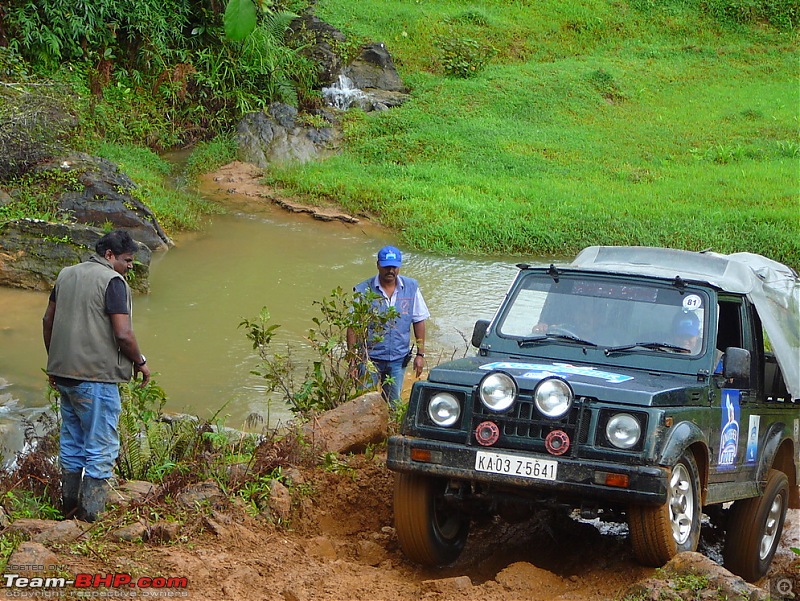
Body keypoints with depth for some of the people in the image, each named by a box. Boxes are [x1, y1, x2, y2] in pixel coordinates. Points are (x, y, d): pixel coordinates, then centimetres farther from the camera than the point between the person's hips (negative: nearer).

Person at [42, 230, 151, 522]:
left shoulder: (66, 275, 12)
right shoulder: (113, 282, -12)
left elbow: (48, 320, 17)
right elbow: (123, 334, -17)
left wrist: (54, 361, 25)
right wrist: (140, 362, -1)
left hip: (63, 374, 8)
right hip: (96, 377, -8)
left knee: (71, 441, 18)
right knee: (101, 448, -1)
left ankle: (69, 507, 24)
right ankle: (91, 515, 0)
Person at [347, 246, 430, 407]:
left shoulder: (411, 288, 1)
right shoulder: (364, 290, -7)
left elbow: (419, 321, 8)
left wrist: (420, 354, 5)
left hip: (398, 359, 3)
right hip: (370, 357, -3)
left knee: (393, 405, 11)